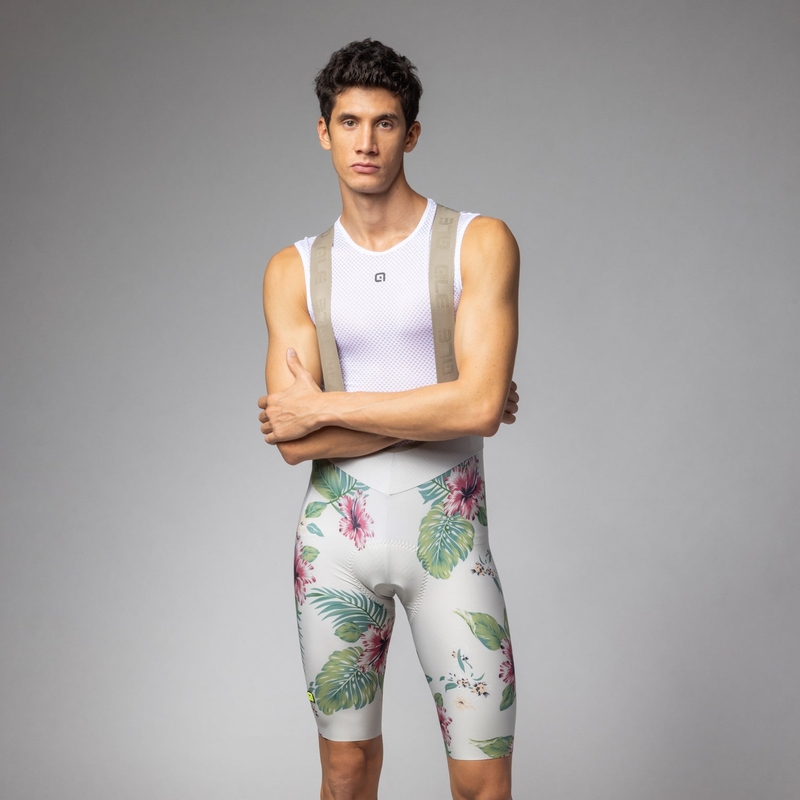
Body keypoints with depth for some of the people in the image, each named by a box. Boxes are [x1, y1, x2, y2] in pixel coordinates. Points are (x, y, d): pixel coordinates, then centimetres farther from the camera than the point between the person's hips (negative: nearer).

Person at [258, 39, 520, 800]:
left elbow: (479, 404, -16)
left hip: (447, 532, -2)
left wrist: (325, 405, -11)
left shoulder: (479, 243, -3)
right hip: (335, 535, 2)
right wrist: (440, 411, -11)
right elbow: (294, 441, -5)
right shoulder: (293, 270, 4)